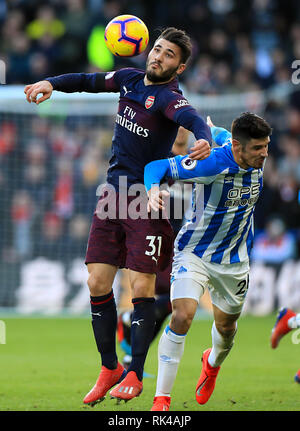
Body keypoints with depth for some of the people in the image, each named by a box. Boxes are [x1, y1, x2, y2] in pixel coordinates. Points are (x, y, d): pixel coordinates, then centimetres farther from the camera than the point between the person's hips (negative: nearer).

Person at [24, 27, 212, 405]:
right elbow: (90, 82, 25)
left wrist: (203, 139, -57)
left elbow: (192, 118, -35)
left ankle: (135, 375, 6)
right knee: (98, 283, 3)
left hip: (147, 201, -6)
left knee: (141, 288, -7)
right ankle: (109, 369, 16)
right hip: (113, 196, 6)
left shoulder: (169, 97, -14)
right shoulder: (130, 79, 8)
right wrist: (51, 83, 10)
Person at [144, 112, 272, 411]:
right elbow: (158, 165, -26)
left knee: (226, 327, 19)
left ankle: (212, 363, 56)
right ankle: (161, 399, -16)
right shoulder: (212, 164, -29)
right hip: (194, 252, -6)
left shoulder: (257, 160, -10)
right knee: (182, 316, -24)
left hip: (234, 259, 6)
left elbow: (222, 136, 9)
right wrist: (153, 189, -44)